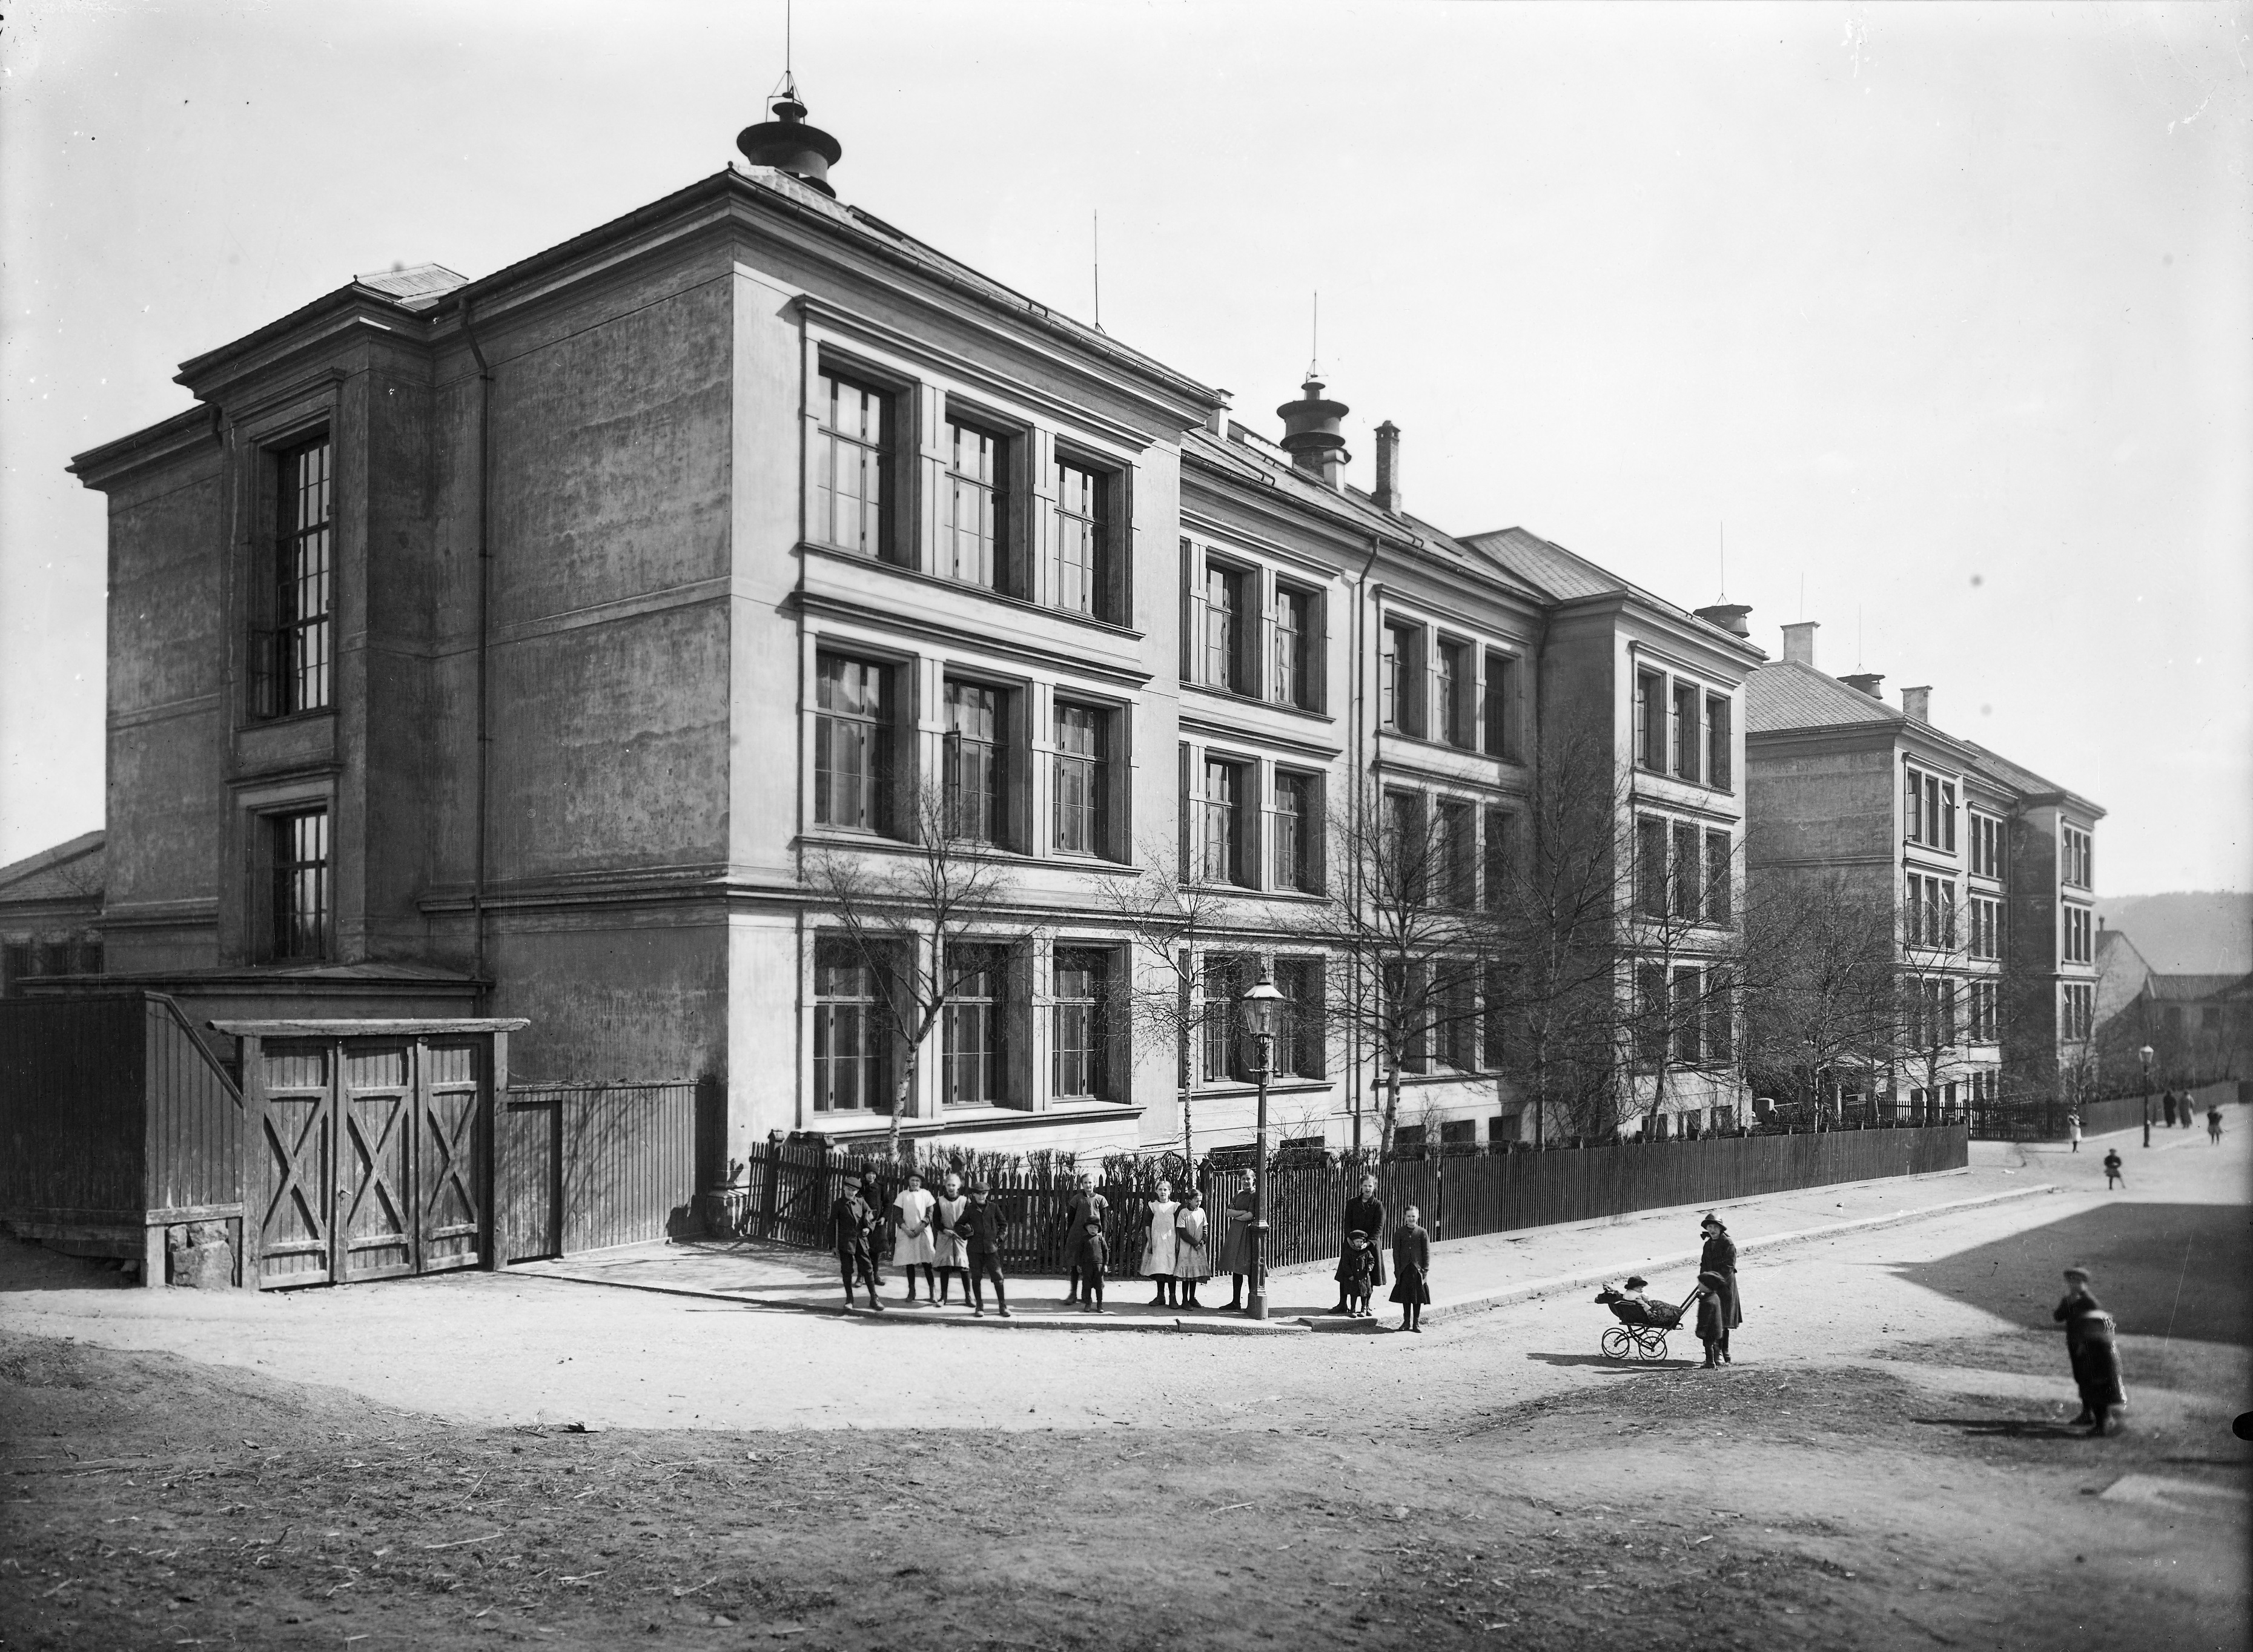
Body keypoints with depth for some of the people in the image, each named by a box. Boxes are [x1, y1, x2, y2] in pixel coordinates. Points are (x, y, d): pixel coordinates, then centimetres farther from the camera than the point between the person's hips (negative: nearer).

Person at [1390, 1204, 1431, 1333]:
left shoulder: (1422, 1232, -1)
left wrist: (1425, 1269, -6)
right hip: (1404, 1269, 1)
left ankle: (1416, 1323, 14)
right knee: (1405, 1296, 6)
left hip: (1418, 1269, -1)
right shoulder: (1399, 1232, 2)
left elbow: (1427, 1252, 0)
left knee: (1418, 1297, 4)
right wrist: (1397, 1269, -4)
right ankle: (1406, 1322, 18)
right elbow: (1396, 1251, 2)